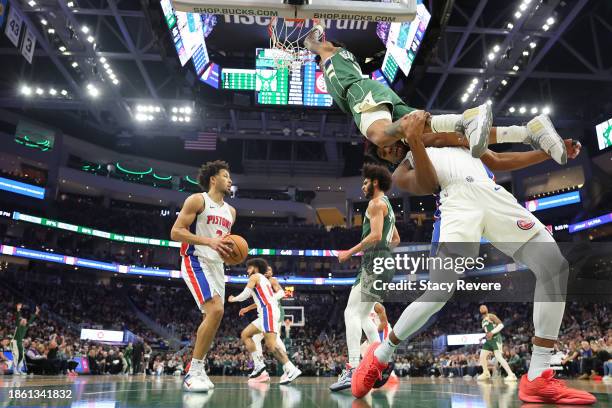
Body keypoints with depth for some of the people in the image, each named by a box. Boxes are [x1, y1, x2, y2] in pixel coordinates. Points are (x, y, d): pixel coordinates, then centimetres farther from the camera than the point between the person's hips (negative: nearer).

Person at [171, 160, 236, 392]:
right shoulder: (197, 200, -6)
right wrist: (209, 241, -23)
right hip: (196, 262, -9)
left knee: (212, 316, 7)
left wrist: (230, 249, 3)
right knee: (215, 310, -23)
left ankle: (196, 370, 19)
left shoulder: (230, 211, 17)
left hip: (216, 265, 9)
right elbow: (175, 232, -13)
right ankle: (194, 372, -15)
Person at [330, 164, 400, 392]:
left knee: (351, 313, -17)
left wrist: (350, 252, -15)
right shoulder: (387, 206, 24)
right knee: (363, 316, 17)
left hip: (374, 265, -11)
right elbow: (395, 240, 30)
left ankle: (352, 370, -26)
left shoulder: (377, 203, -7)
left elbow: (375, 235, -20)